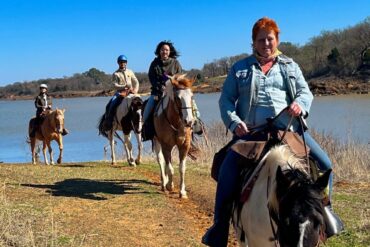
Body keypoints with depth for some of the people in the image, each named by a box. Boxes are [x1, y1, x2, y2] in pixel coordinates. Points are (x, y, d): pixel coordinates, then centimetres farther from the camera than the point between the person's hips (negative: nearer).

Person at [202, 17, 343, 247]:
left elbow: (306, 91, 11)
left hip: (289, 129, 2)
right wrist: (234, 122, -11)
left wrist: (300, 103, -13)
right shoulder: (240, 68, 13)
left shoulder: (290, 66, 18)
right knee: (228, 171, -21)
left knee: (324, 165, -7)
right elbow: (226, 99, 7)